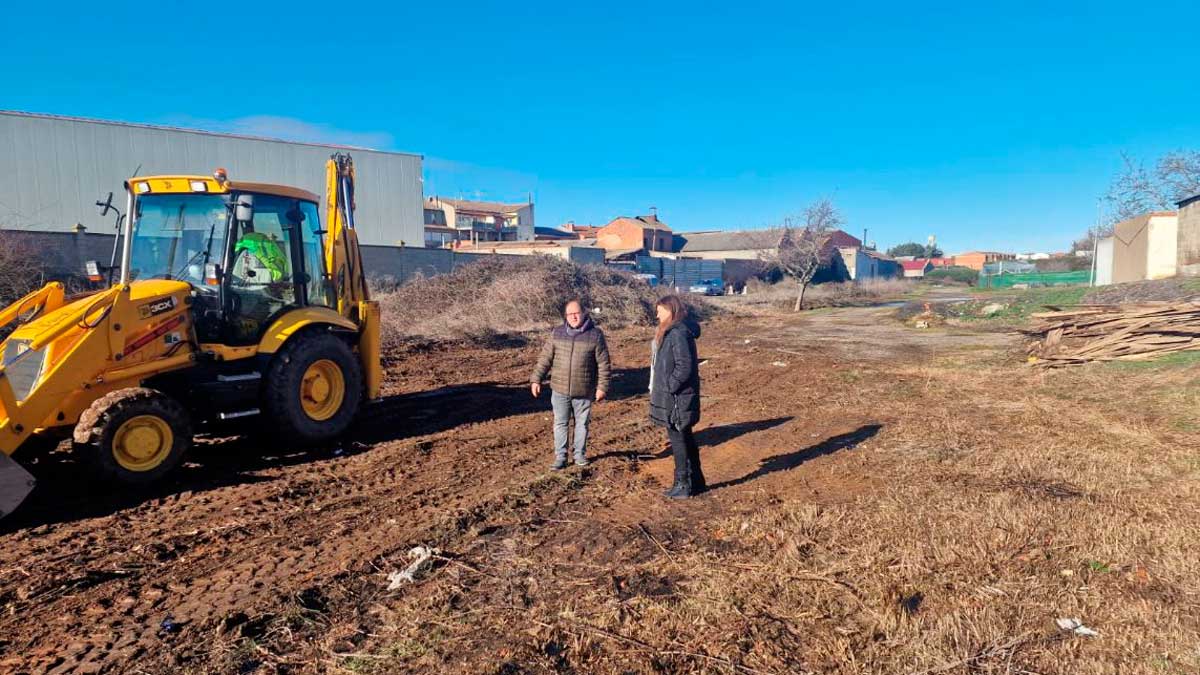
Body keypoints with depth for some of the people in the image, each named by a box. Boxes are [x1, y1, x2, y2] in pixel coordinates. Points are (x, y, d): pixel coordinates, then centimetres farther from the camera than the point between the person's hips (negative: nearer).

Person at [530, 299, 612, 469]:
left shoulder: (595, 334, -6)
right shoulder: (557, 333, 1)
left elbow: (604, 364, -3)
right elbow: (545, 358, 5)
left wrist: (602, 386, -6)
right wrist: (536, 379, 0)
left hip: (584, 391, -1)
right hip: (559, 390, 2)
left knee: (582, 423, 12)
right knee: (560, 424, 8)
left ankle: (580, 454, 27)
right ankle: (560, 457, 18)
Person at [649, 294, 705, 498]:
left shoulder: (678, 334, -19)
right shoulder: (671, 332, 12)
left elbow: (684, 367, -24)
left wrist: (669, 387, -17)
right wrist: (663, 388, 13)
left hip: (677, 398, -10)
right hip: (676, 397, 10)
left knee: (678, 440, 1)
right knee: (686, 439, 17)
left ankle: (683, 485, 12)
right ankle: (696, 481, 29)